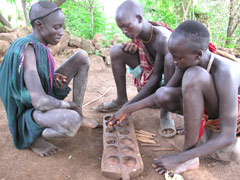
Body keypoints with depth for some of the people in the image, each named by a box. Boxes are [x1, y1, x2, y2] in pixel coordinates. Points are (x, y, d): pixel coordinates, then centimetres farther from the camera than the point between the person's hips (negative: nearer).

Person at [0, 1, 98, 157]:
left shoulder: (39, 45, -1)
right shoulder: (27, 49, -28)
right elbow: (40, 102, -35)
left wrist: (53, 76, -5)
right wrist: (71, 106, -18)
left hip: (46, 95, 9)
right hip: (28, 111, -9)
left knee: (82, 57, 0)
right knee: (71, 121, -42)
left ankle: (80, 115, 6)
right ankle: (34, 137, -8)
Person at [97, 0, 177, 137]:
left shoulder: (162, 39, -32)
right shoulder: (137, 33, -10)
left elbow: (156, 77, -33)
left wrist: (129, 105, -35)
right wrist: (133, 47, -16)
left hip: (166, 77, -6)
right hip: (148, 70, 6)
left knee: (170, 58, -41)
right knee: (116, 50, -9)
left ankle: (165, 114, -29)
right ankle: (121, 99, -1)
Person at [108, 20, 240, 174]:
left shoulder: (223, 73, -34)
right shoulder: (188, 61, -13)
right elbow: (162, 95, 1)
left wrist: (179, 159, -34)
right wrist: (127, 110, -4)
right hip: (208, 112, 6)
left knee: (193, 75, -33)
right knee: (163, 95, -18)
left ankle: (189, 154, -23)